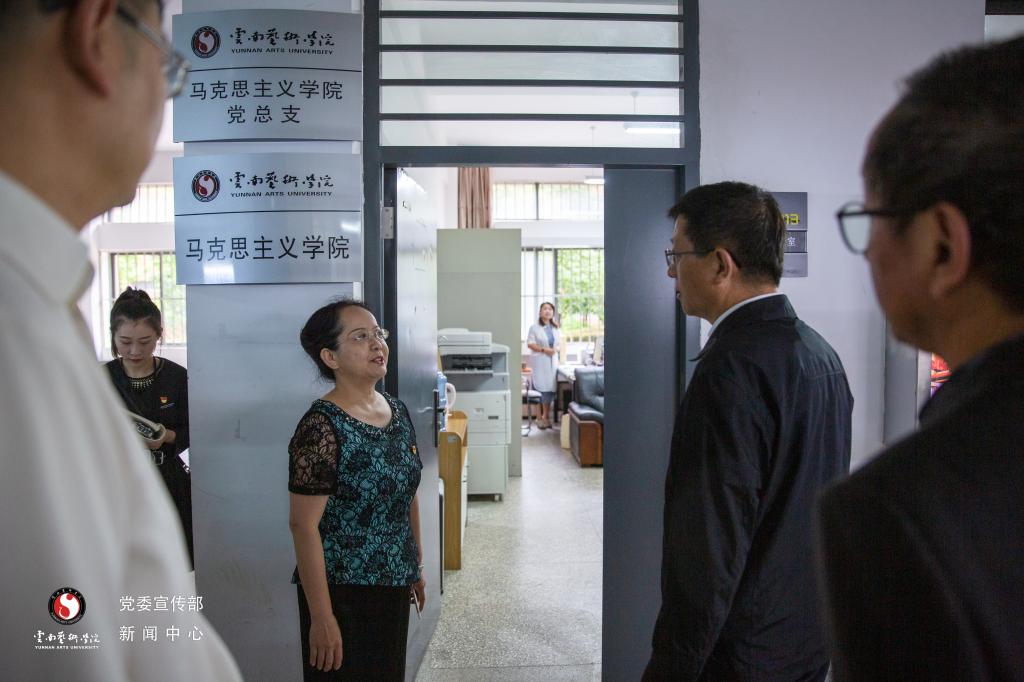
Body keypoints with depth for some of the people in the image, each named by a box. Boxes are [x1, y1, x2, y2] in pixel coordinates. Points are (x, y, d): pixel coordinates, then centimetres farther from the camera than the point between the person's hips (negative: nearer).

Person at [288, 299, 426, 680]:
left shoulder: (398, 411, 3)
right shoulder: (322, 427, -19)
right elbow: (304, 525, -19)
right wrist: (321, 617, -19)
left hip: (394, 586, 7)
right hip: (343, 592, -7)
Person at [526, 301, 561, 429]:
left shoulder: (555, 328, 15)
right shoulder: (534, 328, -1)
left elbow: (559, 343, 17)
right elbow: (530, 344, -7)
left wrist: (556, 349, -5)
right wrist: (543, 349, -17)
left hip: (552, 361, 5)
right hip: (539, 362, -5)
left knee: (550, 389, 2)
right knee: (542, 389, -7)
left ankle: (545, 417, 11)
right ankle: (544, 417, 2)